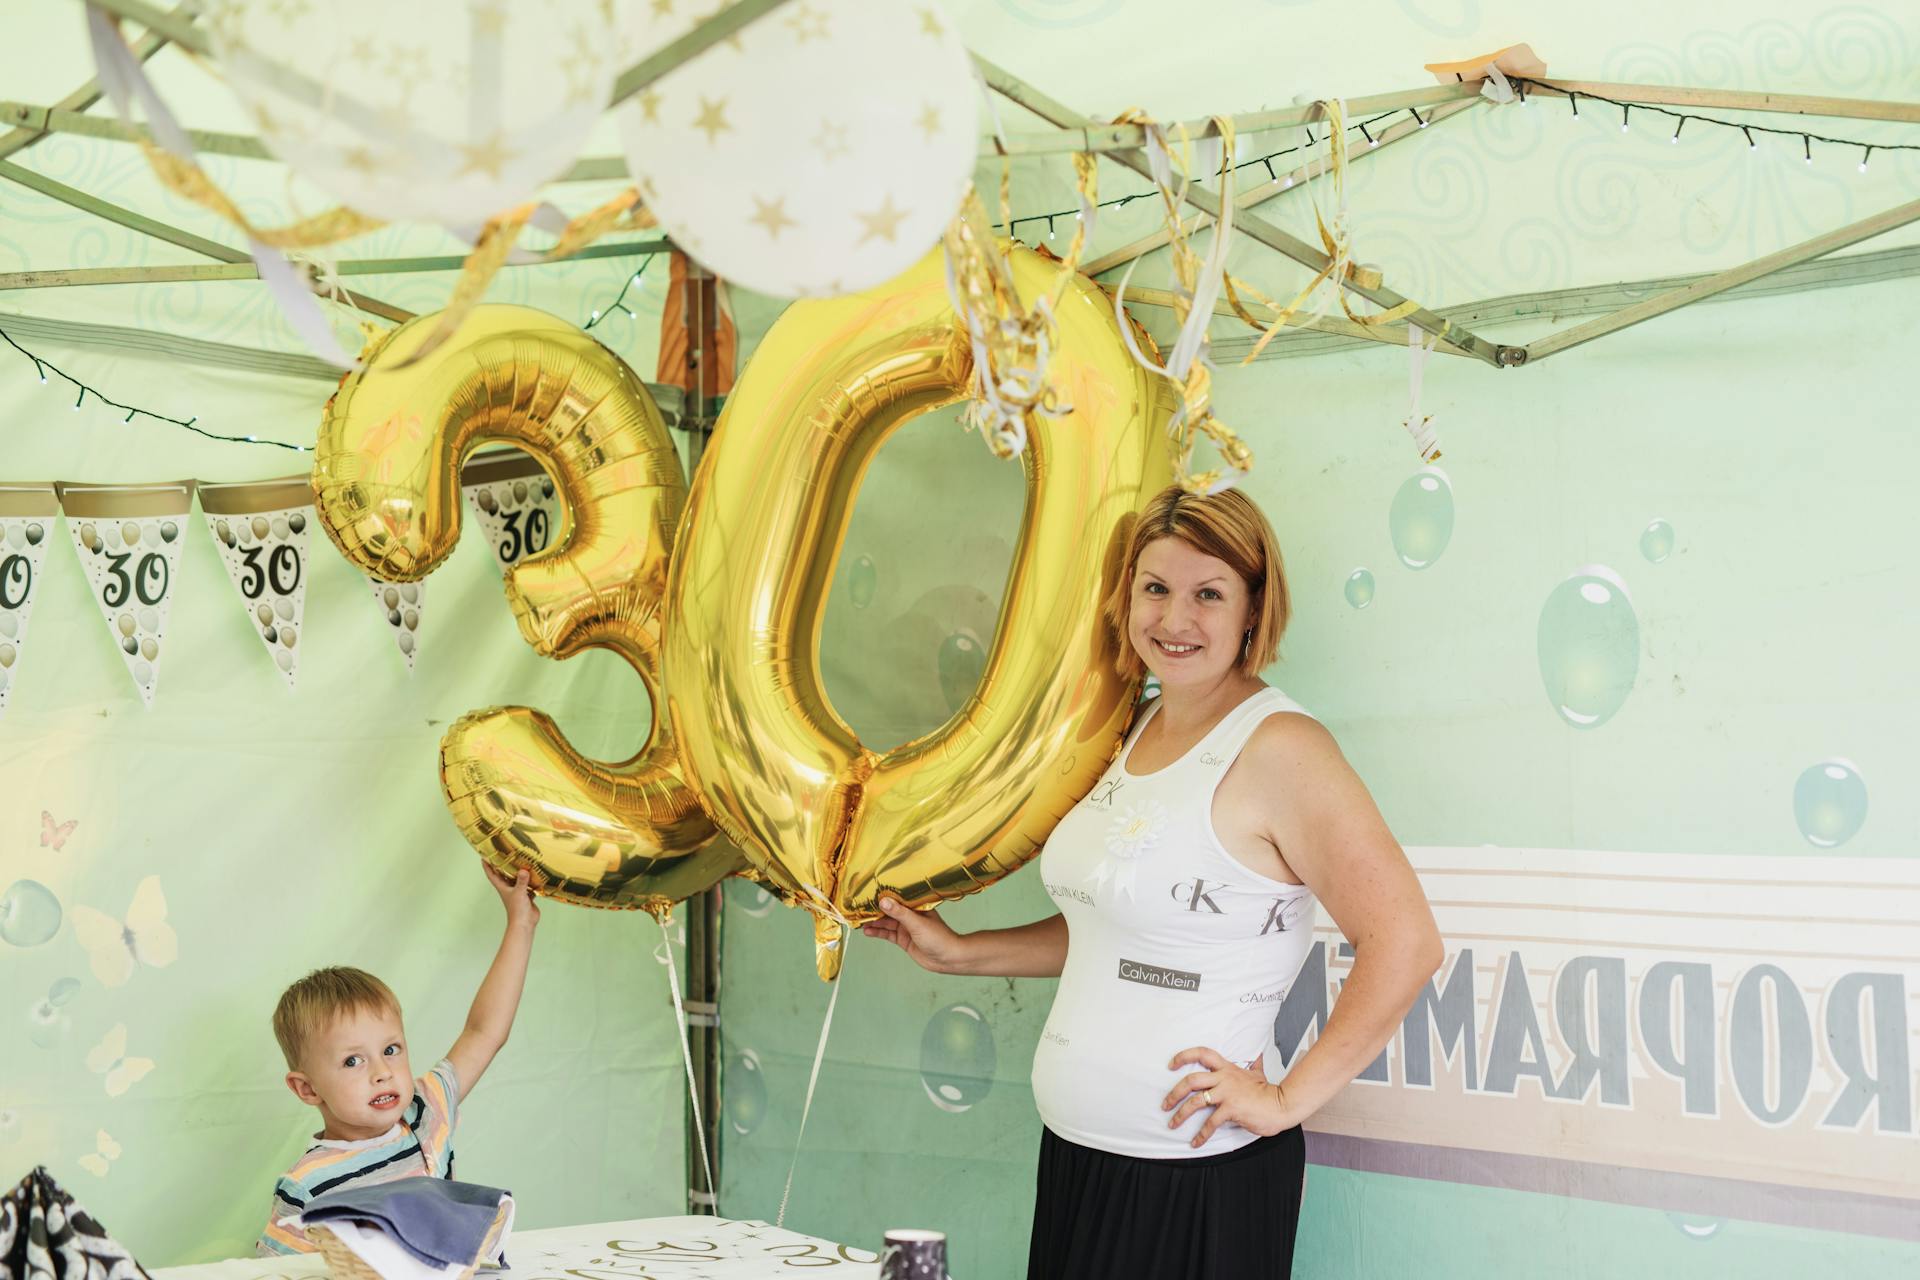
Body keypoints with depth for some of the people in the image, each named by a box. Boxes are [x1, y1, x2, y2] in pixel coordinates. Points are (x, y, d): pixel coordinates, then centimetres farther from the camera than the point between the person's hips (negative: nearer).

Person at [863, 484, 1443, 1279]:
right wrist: (960, 953, 17)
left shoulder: (1278, 748, -15)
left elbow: (1404, 944, -20)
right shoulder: (1137, 733, 10)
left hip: (1198, 1180, -7)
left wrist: (1288, 1099, -17)